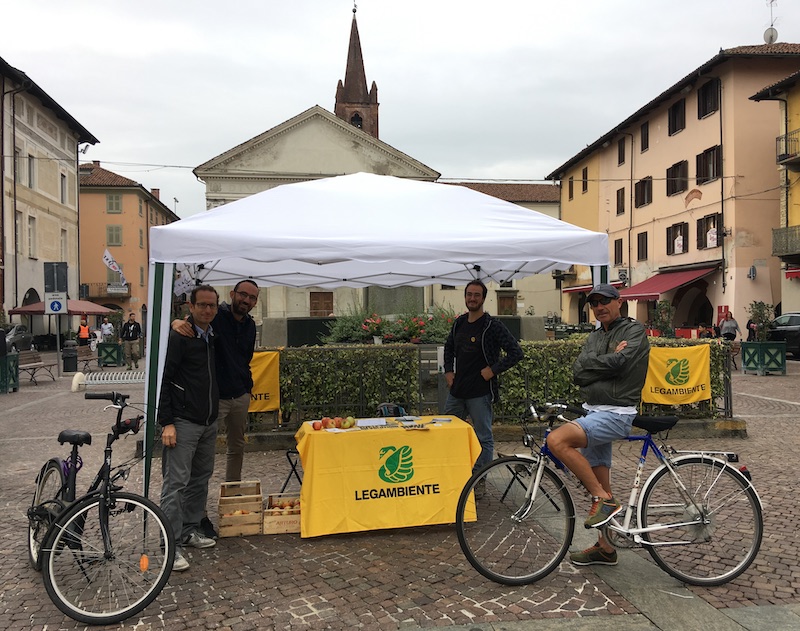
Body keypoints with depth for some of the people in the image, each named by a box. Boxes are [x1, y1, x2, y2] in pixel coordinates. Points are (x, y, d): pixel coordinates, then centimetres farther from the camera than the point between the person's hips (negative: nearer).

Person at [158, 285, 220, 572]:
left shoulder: (215, 337, 11)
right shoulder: (178, 337, -11)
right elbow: (163, 380, -14)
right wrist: (167, 422, -18)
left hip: (209, 423, 8)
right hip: (183, 422, -8)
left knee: (201, 479, 15)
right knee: (176, 483, -5)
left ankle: (190, 531, 27)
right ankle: (172, 546, 0)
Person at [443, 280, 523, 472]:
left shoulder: (493, 326, -11)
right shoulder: (459, 323, 9)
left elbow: (516, 352, -12)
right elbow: (449, 348, 25)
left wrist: (493, 370, -14)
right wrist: (448, 371, 11)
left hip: (480, 393, -7)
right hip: (456, 391, 7)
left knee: (484, 438, 2)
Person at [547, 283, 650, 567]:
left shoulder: (634, 330, -4)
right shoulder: (594, 336, 16)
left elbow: (619, 363, -23)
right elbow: (578, 373, 0)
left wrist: (594, 364, -7)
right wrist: (609, 360, -11)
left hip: (616, 414, -8)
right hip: (593, 412, 8)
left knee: (557, 440, -27)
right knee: (599, 485, 12)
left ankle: (605, 500, -15)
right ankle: (605, 548, 25)